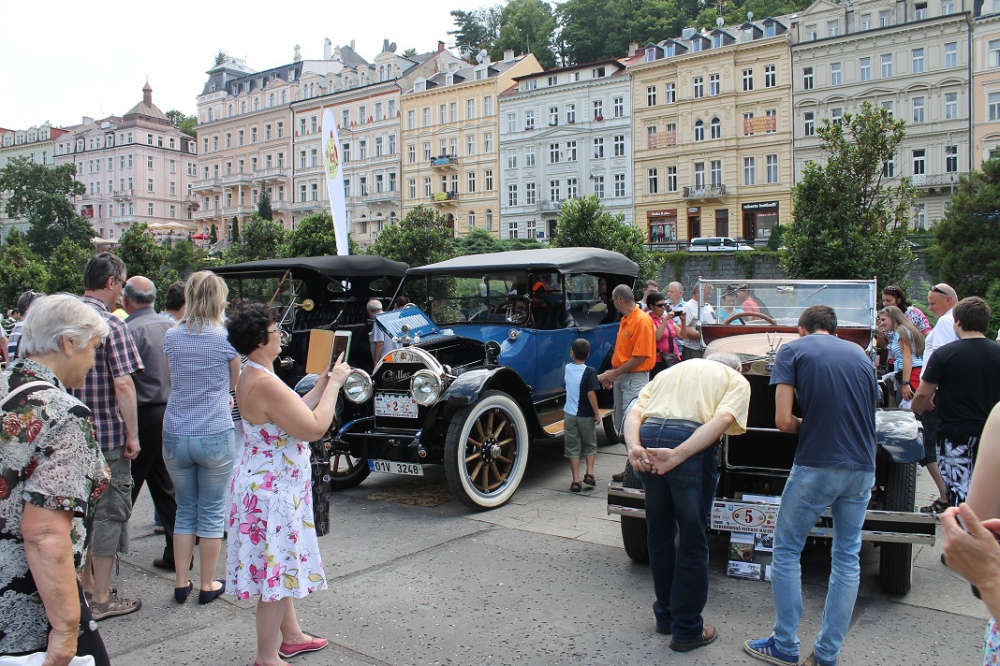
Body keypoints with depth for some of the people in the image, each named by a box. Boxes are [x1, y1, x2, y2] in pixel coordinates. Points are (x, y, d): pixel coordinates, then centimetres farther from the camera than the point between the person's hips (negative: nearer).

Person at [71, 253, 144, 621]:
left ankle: (85, 584, 33)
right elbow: (123, 385, -20)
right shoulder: (112, 325, -16)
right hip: (106, 437, -7)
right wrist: (133, 435, -14)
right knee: (108, 512, 3)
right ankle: (101, 598, 11)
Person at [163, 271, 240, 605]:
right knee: (212, 512, 9)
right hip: (215, 436, -3)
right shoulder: (227, 338, -7)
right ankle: (207, 585, 18)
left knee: (185, 511, 17)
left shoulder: (171, 336, 3)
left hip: (175, 436, 4)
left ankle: (181, 583, 22)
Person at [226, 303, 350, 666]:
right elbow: (314, 428, -25)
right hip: (273, 489, -11)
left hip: (264, 483, 11)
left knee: (281, 565, 22)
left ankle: (291, 636, 38)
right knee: (276, 571, 2)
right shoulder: (266, 384, -26)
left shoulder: (251, 378, 7)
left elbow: (295, 411, 13)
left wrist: (323, 383, 9)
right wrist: (334, 384, -16)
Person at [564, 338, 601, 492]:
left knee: (572, 448, 7)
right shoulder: (589, 372, -13)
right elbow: (591, 393, -18)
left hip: (569, 414, 2)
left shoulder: (568, 368, 1)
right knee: (590, 445, 18)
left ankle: (576, 481, 4)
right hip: (586, 415, -2)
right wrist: (597, 413, -11)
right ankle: (589, 474, 6)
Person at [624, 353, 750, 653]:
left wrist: (634, 447, -6)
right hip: (691, 443, -4)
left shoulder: (670, 371, 30)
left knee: (659, 533, 19)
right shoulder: (737, 380, 18)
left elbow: (634, 413, 11)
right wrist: (678, 455, -15)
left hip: (647, 437, 4)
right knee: (692, 540, 9)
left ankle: (666, 616, 35)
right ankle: (687, 630, 19)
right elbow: (723, 420, -6)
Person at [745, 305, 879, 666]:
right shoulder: (860, 354, 15)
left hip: (817, 467, -5)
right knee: (847, 558, 14)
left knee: (786, 551, 10)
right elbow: (868, 414, 19)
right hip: (862, 469, 5)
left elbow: (784, 421, -9)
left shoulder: (793, 350, 0)